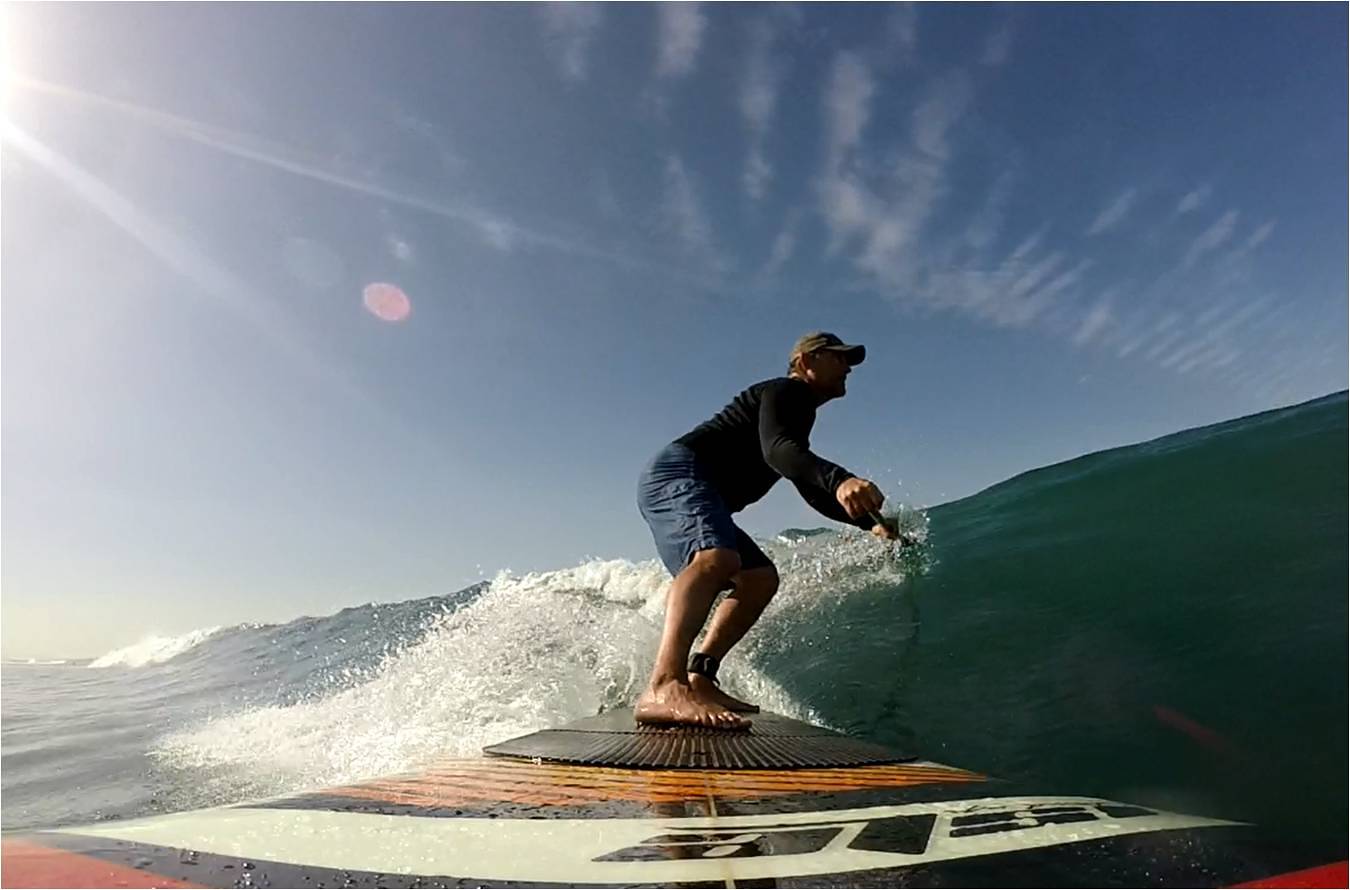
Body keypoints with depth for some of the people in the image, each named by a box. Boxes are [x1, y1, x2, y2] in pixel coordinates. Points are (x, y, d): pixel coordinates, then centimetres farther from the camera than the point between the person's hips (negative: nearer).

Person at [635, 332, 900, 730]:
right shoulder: (787, 391, -2)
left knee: (760, 578, 9)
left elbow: (814, 493, 34)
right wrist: (839, 479, -40)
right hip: (677, 474, -11)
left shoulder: (798, 419, 29)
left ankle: (699, 676, -1)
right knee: (717, 557, -35)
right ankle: (664, 686, -53)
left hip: (697, 500, 11)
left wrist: (871, 522, 27)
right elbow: (775, 449, -24)